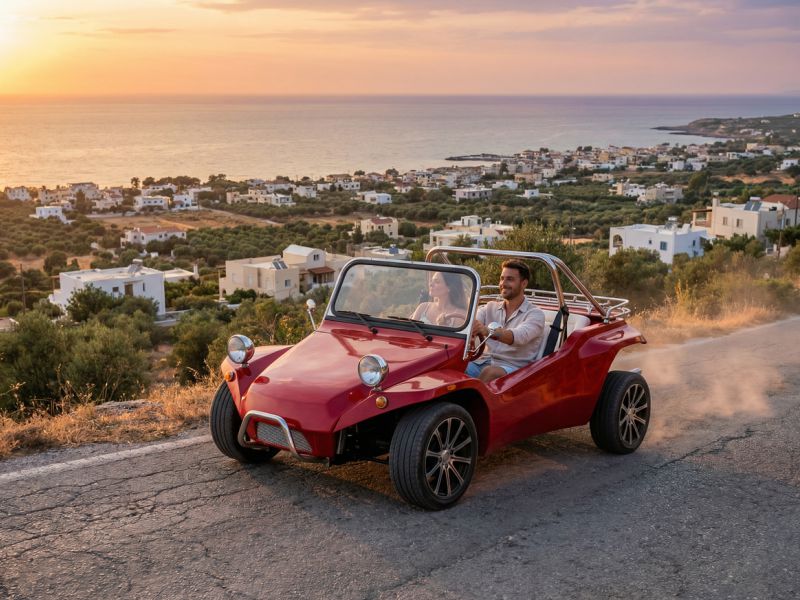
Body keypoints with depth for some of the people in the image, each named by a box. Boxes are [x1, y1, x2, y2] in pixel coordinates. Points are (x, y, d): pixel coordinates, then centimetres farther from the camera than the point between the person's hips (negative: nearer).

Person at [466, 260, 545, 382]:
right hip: (485, 362, 4)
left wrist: (487, 331, -41)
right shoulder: (491, 307, 18)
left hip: (513, 367, -4)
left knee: (490, 372, -37)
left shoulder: (535, 313, 0)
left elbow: (520, 336, -22)